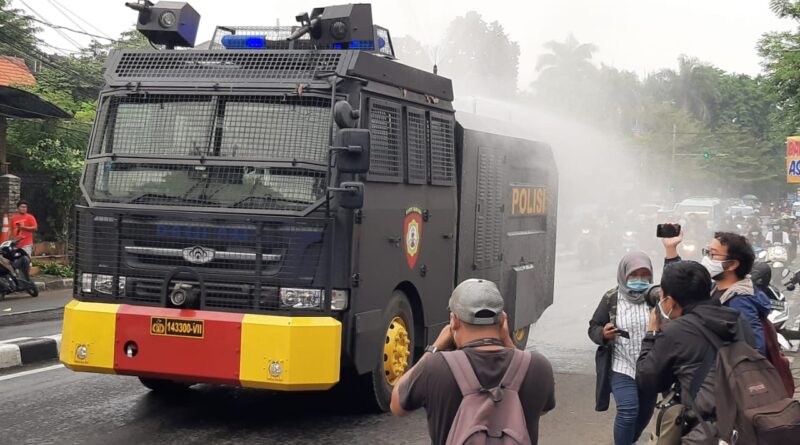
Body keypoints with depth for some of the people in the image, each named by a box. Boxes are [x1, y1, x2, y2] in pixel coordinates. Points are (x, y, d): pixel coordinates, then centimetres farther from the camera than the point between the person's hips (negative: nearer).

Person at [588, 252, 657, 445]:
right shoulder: (612, 298, -5)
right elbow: (593, 327, 2)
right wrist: (603, 333, -19)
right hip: (622, 367, -2)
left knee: (645, 412, 17)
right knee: (628, 412, -16)